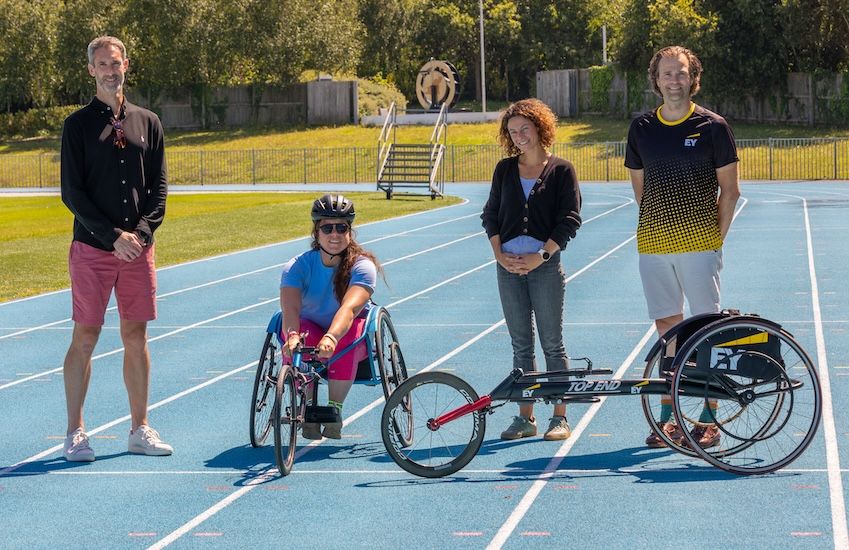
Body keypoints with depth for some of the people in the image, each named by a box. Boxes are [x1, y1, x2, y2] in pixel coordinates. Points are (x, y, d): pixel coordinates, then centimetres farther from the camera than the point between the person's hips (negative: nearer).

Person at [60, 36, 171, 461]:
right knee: (85, 336, -2)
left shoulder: (147, 123, 11)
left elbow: (158, 187, 10)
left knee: (136, 337, 6)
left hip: (138, 248, 3)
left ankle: (139, 429, 14)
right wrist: (113, 237, -13)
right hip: (91, 249, -3)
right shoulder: (78, 124, 0)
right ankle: (75, 432, 4)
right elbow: (72, 193, -5)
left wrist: (142, 231, -6)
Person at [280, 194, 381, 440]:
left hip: (349, 333, -1)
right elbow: (290, 307, -34)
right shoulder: (298, 266, -15)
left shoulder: (362, 265, -20)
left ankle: (335, 409, -23)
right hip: (310, 328, 1)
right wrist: (293, 336, -56)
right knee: (302, 333, -34)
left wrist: (331, 338, -59)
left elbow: (350, 307, -39)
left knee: (346, 337, -36)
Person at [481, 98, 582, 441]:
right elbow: (490, 214, 11)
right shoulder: (505, 170, 11)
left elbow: (570, 219, -5)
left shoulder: (561, 170, 0)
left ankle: (560, 418, 3)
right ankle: (525, 418, 11)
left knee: (552, 344, -1)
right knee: (521, 345, 7)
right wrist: (500, 254, -4)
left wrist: (541, 256, -13)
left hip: (545, 265, -4)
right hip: (508, 265, 4)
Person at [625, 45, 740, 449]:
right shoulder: (641, 128, 9)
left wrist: (717, 235, -2)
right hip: (652, 245, 4)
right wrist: (657, 222, 11)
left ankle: (708, 419, 2)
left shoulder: (712, 126, -1)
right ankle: (668, 417, 13)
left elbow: (729, 189, 2)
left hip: (699, 244, -3)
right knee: (667, 329, 8)